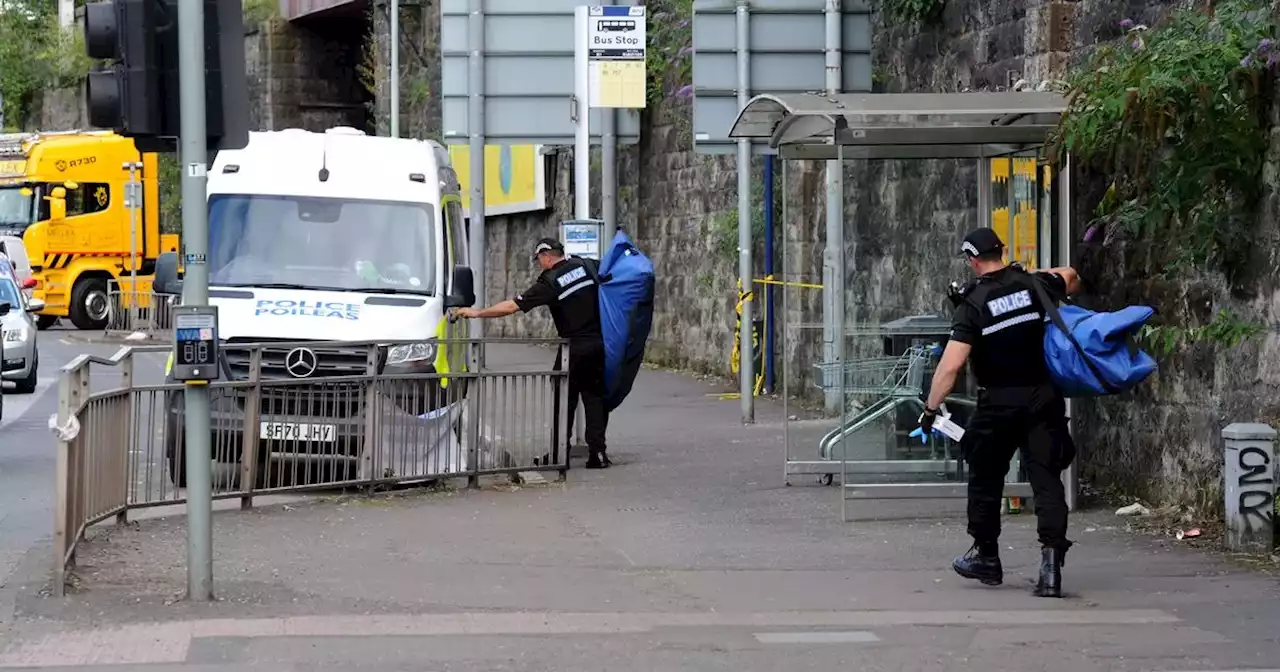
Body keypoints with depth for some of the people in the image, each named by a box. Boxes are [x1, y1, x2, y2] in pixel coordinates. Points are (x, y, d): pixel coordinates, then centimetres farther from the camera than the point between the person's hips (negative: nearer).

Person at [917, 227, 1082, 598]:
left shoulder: (972, 305, -10)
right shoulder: (1035, 285, 0)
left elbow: (951, 364, -17)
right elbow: (1071, 278, 24)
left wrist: (931, 408, -11)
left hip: (998, 403, -2)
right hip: (1043, 397, 2)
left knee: (985, 478, 16)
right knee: (1046, 479, -3)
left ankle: (986, 556, 28)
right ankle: (1051, 559, -16)